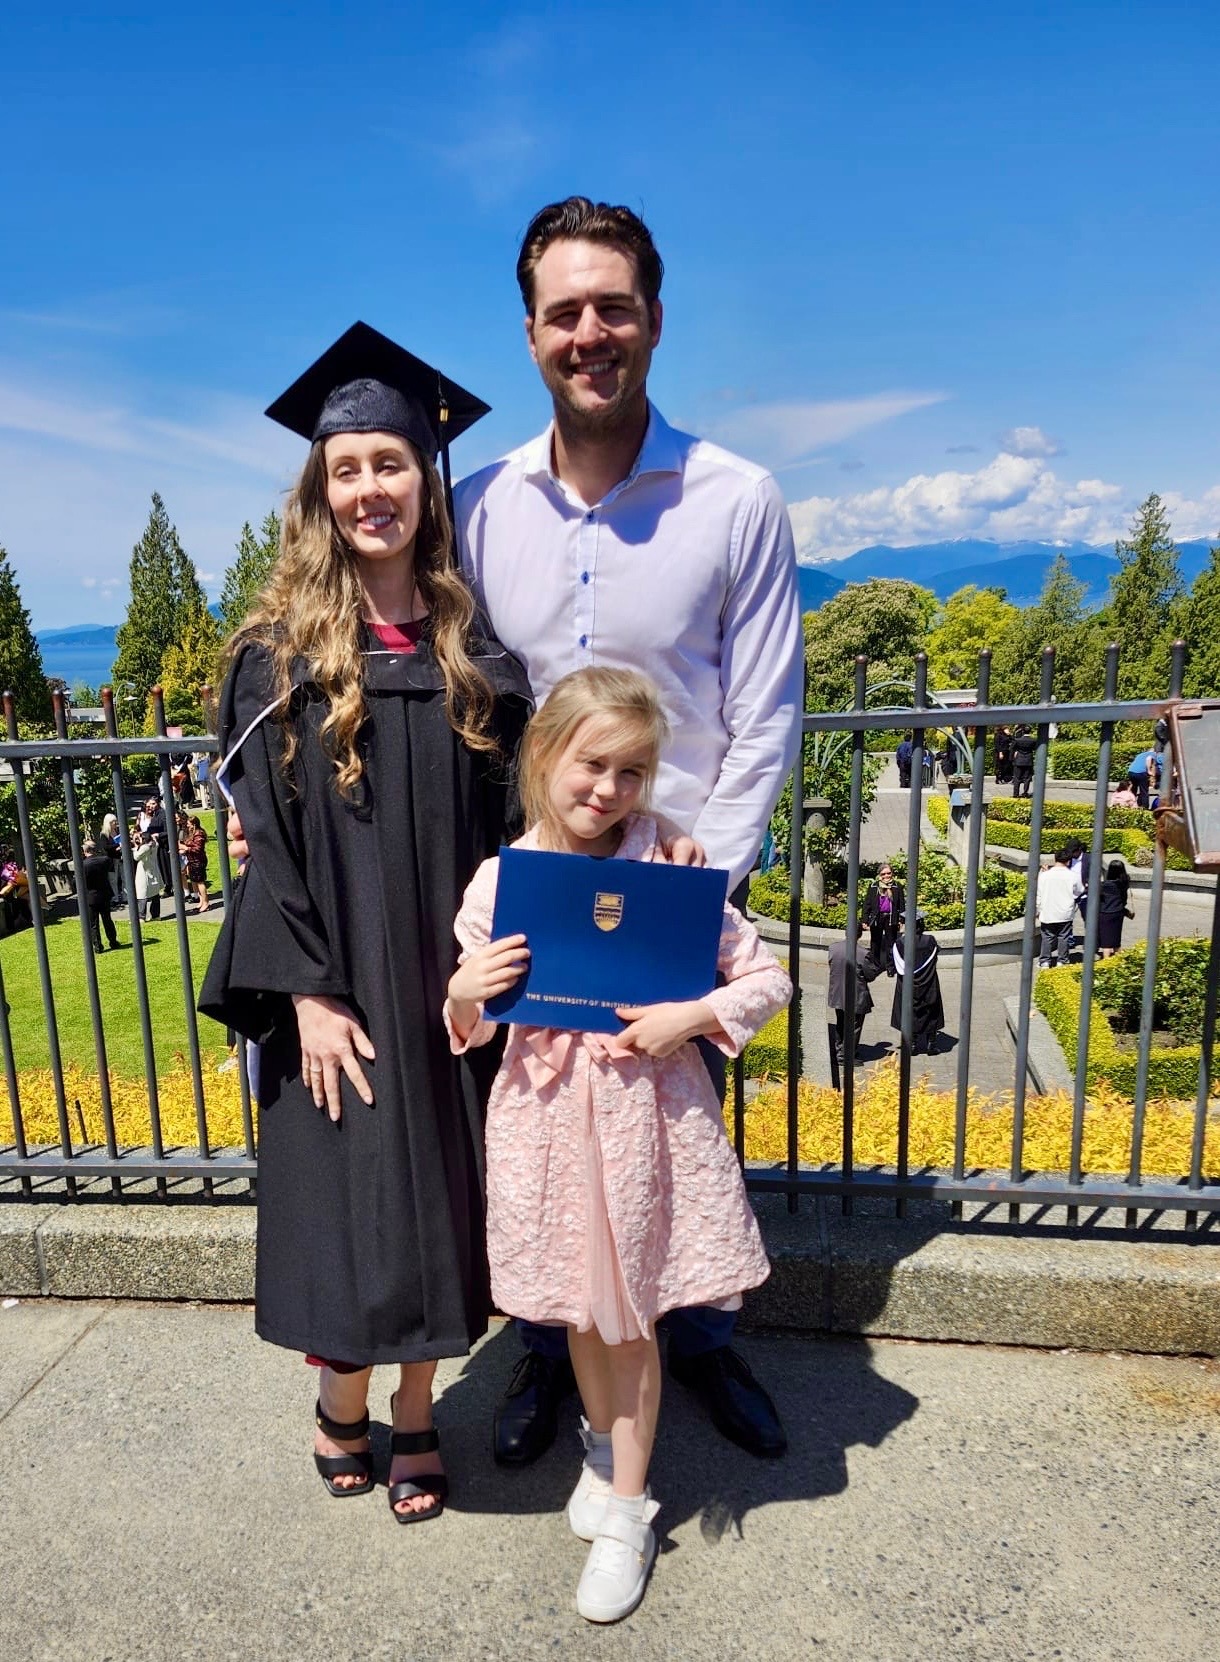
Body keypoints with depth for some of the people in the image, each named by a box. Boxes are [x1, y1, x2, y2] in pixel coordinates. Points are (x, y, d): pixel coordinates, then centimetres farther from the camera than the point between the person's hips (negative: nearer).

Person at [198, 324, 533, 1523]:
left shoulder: (473, 651, 4)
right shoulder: (278, 655, -3)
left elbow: (507, 816, 5)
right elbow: (263, 830, -6)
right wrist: (308, 993, -13)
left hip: (447, 977, 2)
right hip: (338, 986, -2)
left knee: (439, 1203, 12)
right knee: (350, 1208, 7)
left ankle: (413, 1415, 34)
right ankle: (341, 1405, 35)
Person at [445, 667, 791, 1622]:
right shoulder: (500, 880, -5)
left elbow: (770, 979, -5)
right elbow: (473, 1021, 6)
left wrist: (689, 1017, -19)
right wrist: (465, 993, -16)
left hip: (644, 1109, -2)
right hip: (547, 1107, 2)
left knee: (631, 1314, 12)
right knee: (579, 1307, 20)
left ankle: (625, 1511, 33)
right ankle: (608, 1441, 50)